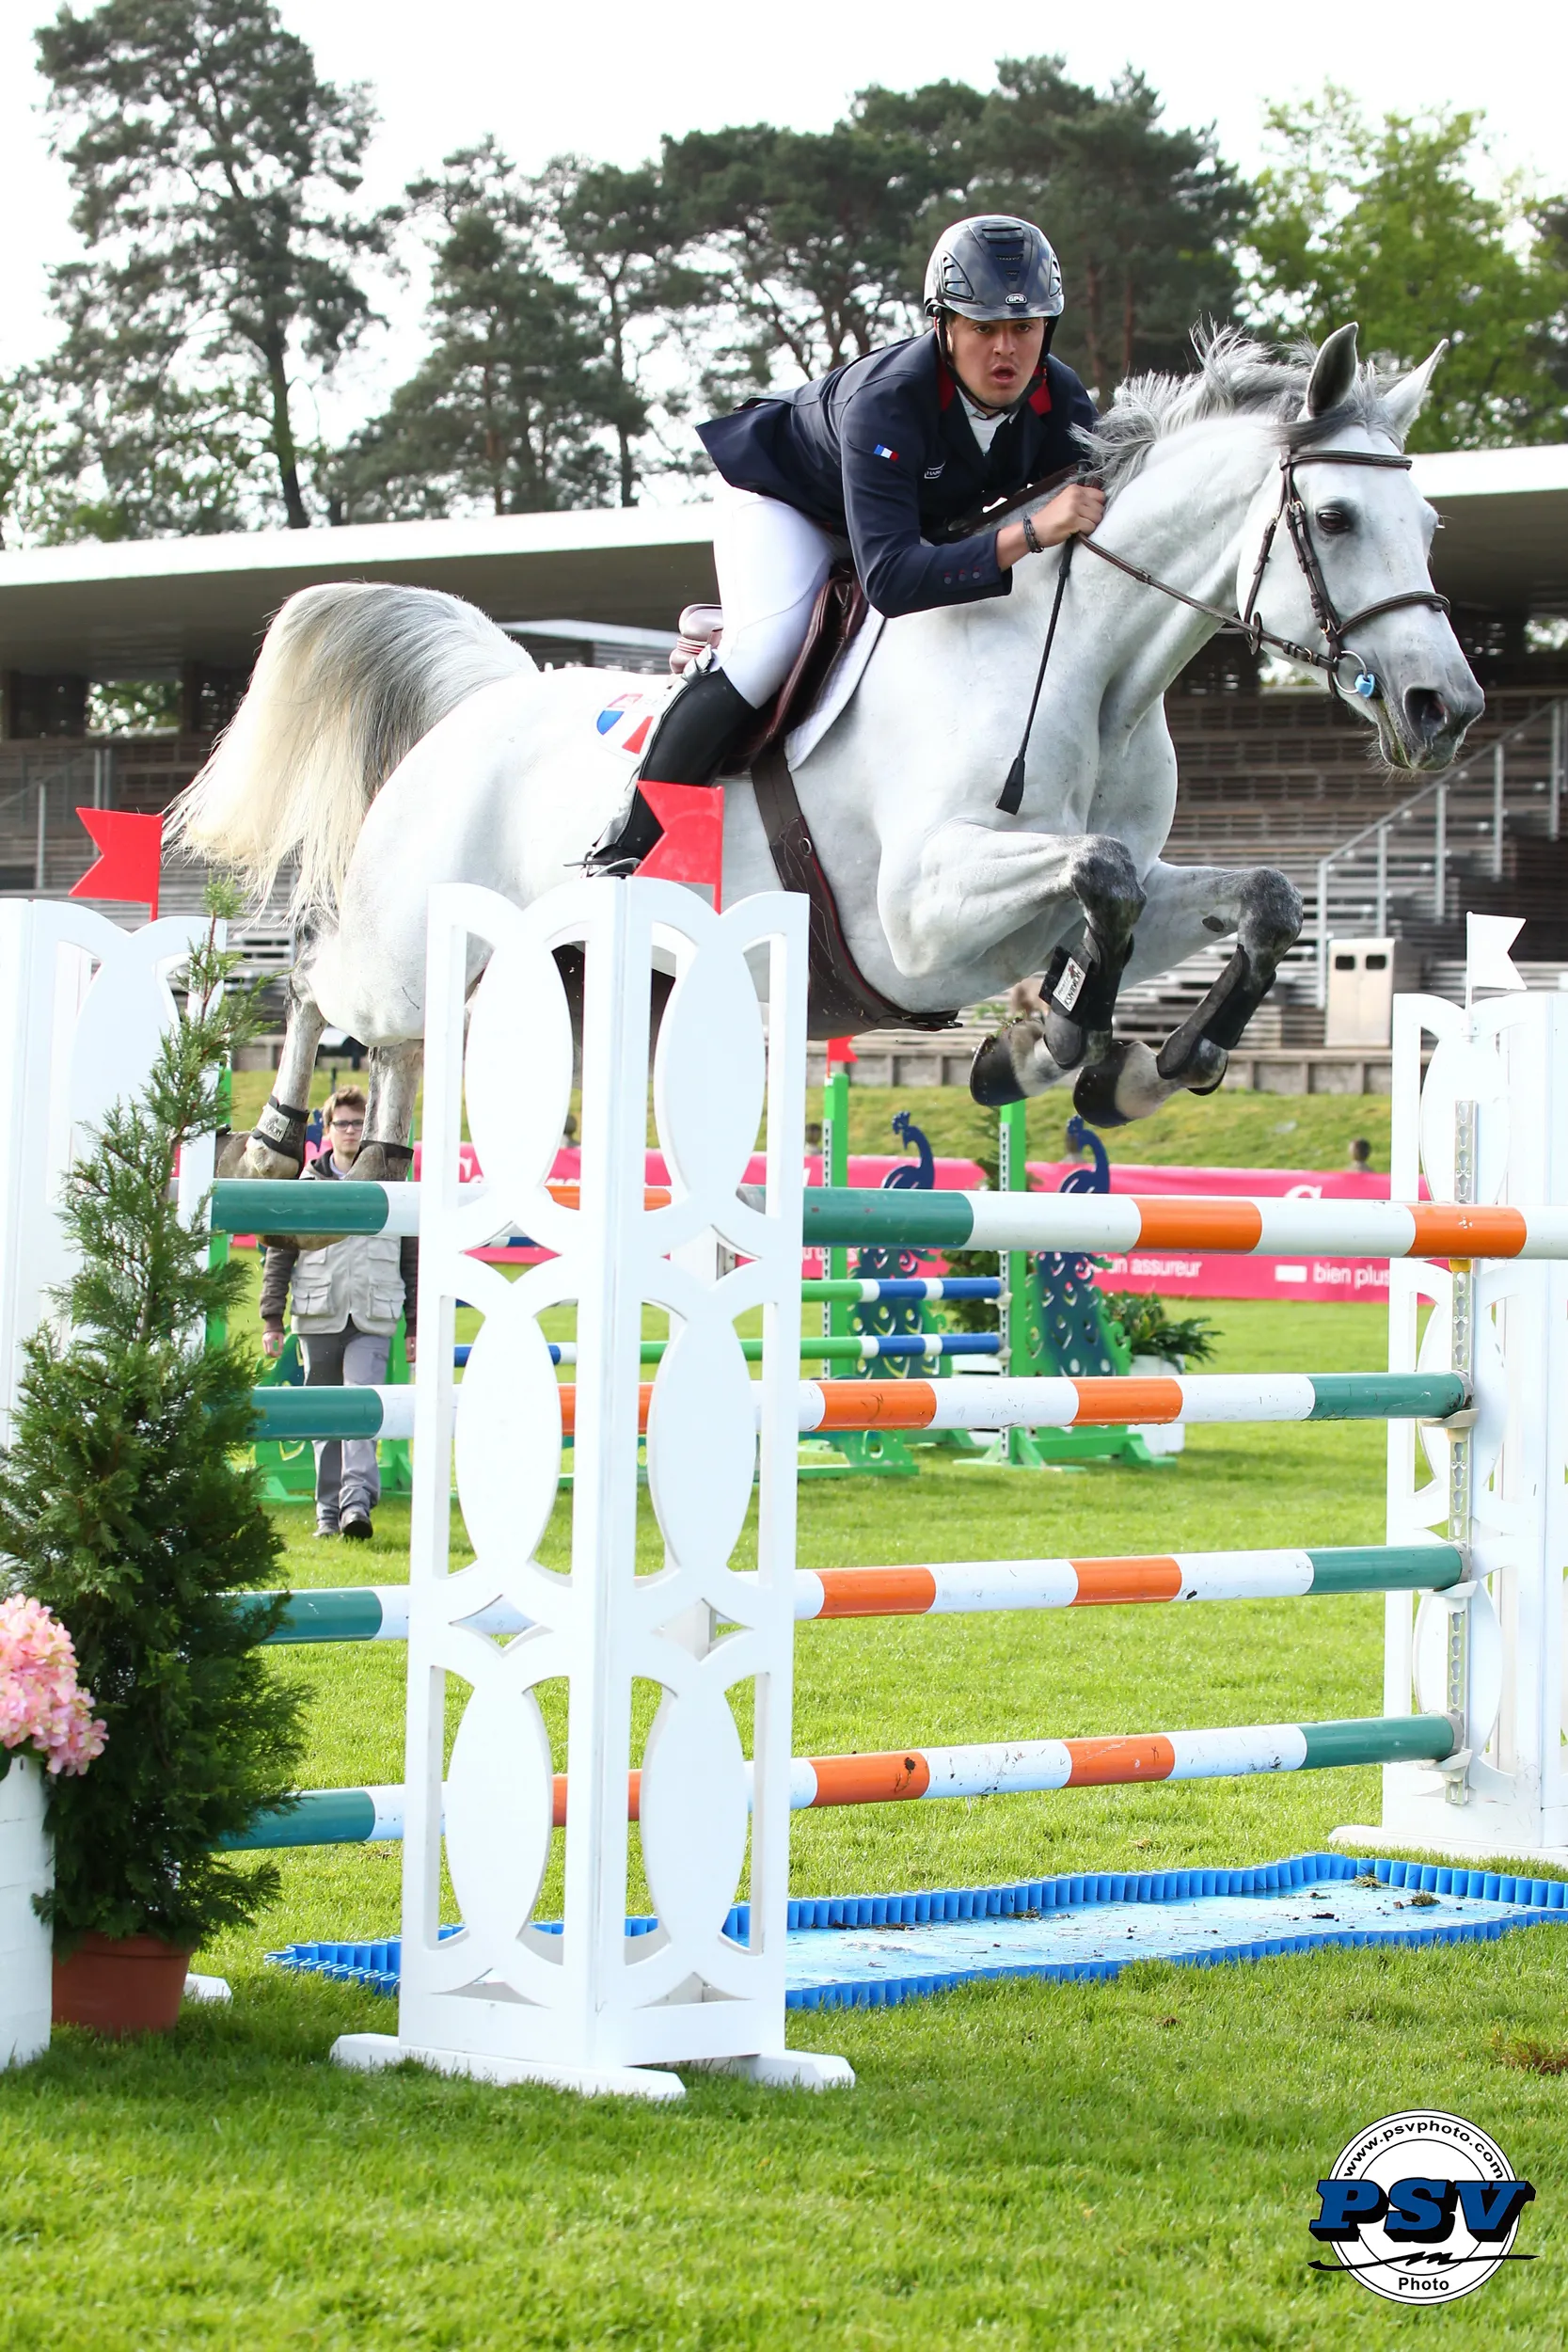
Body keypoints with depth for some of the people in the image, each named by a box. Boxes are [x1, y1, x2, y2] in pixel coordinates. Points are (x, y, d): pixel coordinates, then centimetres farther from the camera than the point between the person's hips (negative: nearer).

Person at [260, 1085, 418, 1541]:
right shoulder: (306, 1187, 10)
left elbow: (413, 1261, 13)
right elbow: (279, 1256, 11)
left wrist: (415, 1326, 10)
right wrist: (272, 1320, 5)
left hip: (372, 1322, -2)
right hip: (318, 1319, 2)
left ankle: (357, 1500, -26)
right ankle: (329, 1512, 12)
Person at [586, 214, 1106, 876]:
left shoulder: (1065, 406, -26)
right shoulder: (884, 402, -43)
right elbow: (891, 579, -53)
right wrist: (1030, 531, -61)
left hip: (925, 520, 7)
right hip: (785, 495, -7)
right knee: (767, 648, -29)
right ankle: (625, 849, -23)